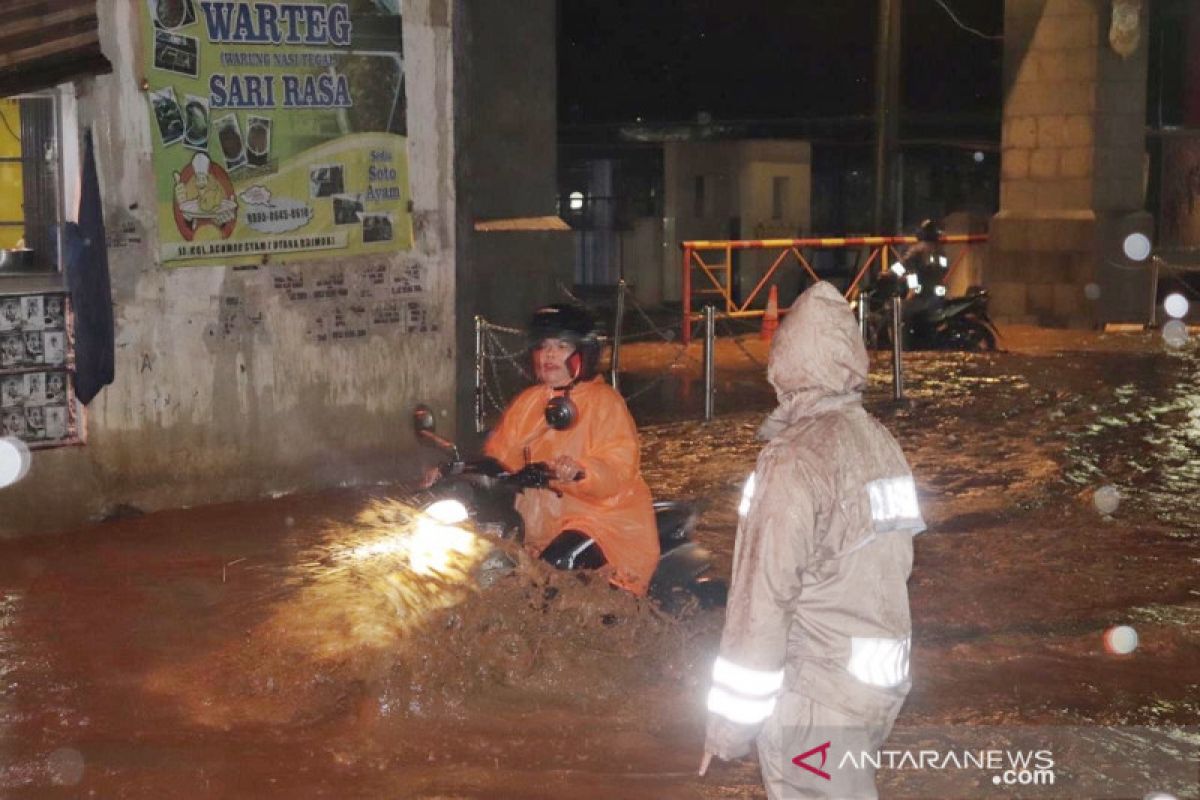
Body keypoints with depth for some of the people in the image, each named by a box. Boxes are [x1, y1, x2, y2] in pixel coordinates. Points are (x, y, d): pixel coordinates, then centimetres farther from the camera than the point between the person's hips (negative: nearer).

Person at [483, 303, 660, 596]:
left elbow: (619, 467, -19)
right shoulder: (527, 402, 14)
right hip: (541, 514, 6)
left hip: (600, 510, -6)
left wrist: (581, 472, -38)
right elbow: (500, 453, 11)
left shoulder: (605, 401, -6)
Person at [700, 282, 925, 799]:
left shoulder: (797, 459, -18)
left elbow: (762, 599, -18)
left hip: (814, 697, -7)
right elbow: (891, 570, 6)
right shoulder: (881, 444, 4)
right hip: (879, 687, 8)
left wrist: (730, 717, -12)